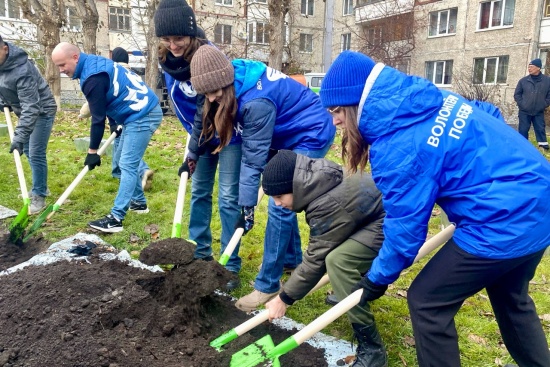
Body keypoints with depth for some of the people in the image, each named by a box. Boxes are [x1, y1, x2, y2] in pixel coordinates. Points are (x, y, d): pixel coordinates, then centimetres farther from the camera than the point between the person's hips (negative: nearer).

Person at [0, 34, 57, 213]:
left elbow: (31, 108, -37)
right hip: (25, 110, 9)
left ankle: (39, 196, 1)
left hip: (42, 111, -9)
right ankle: (40, 187, 30)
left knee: (36, 154, -10)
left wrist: (19, 137, -40)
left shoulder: (22, 70, -34)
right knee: (27, 150, 16)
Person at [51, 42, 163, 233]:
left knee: (127, 165, -11)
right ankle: (139, 201, 30)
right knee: (128, 162, 19)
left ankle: (115, 218, -9)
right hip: (141, 112, 11)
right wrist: (119, 124, 26)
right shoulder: (94, 62, 12)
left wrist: (92, 151, -8)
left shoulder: (93, 77, -20)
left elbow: (98, 118, -16)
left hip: (142, 116, -11)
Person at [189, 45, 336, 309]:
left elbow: (253, 158, -27)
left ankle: (268, 286, -2)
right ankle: (292, 260, 35)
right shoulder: (235, 77, -9)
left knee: (279, 204, -13)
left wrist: (246, 206, -20)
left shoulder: (256, 101, -34)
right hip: (290, 135, 10)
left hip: (312, 136, -10)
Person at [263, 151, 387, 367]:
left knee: (338, 260, -26)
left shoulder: (328, 205, -29)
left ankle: (372, 349, -17)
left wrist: (284, 299, -8)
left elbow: (316, 259, -18)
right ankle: (352, 292, 36)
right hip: (377, 213, 10)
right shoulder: (318, 181, -2)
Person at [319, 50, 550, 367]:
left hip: (505, 220, -10)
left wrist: (377, 279, 1)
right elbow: (488, 115, 17)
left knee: (427, 302, 5)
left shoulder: (398, 145, -24)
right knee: (511, 299, 29)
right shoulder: (420, 98, 2)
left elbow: (406, 227, -16)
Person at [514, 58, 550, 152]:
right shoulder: (523, 80, -1)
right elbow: (517, 94, 5)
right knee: (523, 130, 2)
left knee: (540, 130, 3)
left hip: (539, 112, 0)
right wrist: (522, 104, -4)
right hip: (524, 112, 0)